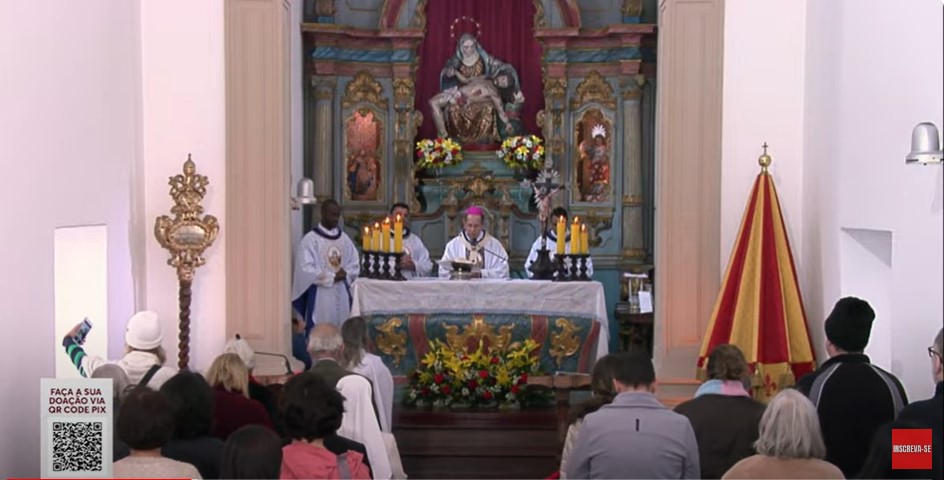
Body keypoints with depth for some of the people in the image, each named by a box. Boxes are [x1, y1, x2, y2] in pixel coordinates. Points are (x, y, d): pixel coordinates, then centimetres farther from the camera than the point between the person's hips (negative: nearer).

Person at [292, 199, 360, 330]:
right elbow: (306, 269, -12)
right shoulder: (310, 239, -6)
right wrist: (331, 278, -14)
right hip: (320, 296, -5)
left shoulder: (344, 238, 10)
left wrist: (345, 275, -9)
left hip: (341, 295, 5)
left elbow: (355, 264, 12)